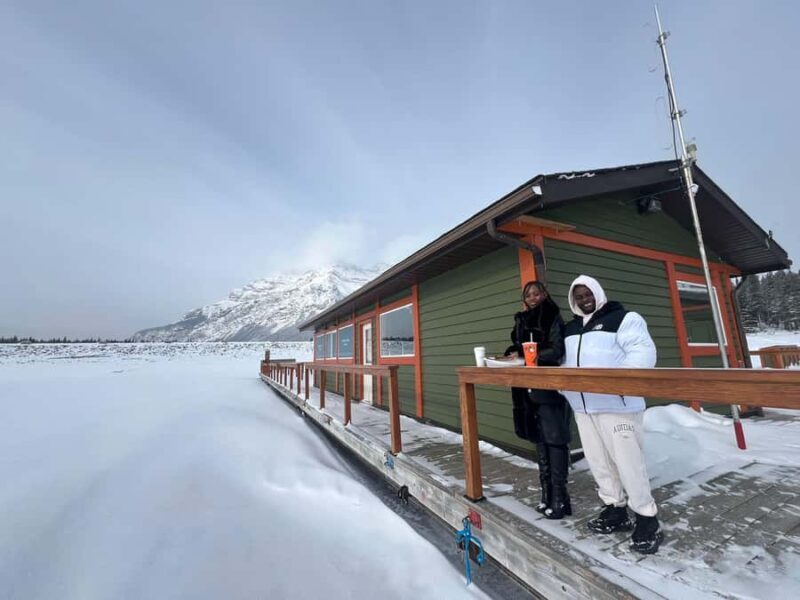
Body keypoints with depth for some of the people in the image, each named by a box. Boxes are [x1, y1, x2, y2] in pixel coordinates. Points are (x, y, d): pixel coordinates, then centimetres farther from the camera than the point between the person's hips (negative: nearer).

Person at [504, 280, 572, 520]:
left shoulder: (553, 318, -4)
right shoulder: (521, 321, 14)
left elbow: (557, 351, -14)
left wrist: (523, 355, -17)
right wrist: (512, 354, -4)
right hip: (529, 387, 6)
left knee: (555, 440, -1)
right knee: (539, 439, 12)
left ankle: (559, 496, 10)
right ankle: (547, 492, 23)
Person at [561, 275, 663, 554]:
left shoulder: (623, 318, -4)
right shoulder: (570, 328, 16)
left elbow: (643, 354, -16)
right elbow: (564, 361, 21)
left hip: (616, 405, -7)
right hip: (583, 407, 7)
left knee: (628, 462, -1)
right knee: (598, 461, 14)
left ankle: (647, 519, 19)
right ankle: (616, 510, 31)